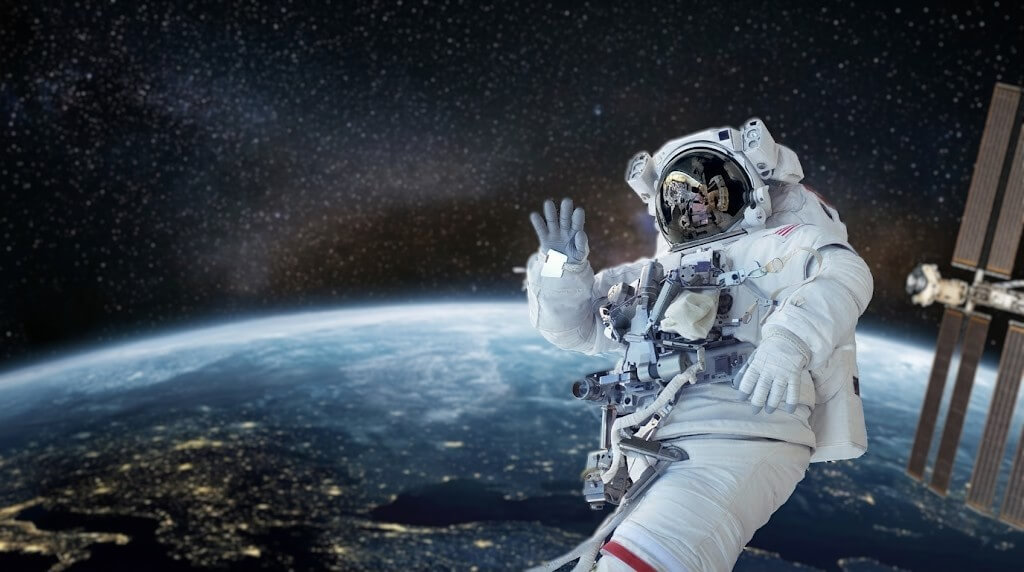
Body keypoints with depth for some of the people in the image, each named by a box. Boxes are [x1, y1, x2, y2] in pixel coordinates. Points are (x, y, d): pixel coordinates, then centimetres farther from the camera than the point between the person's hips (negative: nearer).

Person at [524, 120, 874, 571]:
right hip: (650, 454, 7)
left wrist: (790, 338, -27)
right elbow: (574, 322, 25)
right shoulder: (653, 276, 27)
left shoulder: (766, 247, 11)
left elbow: (841, 273, -8)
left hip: (734, 441, -7)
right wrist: (562, 266, 5)